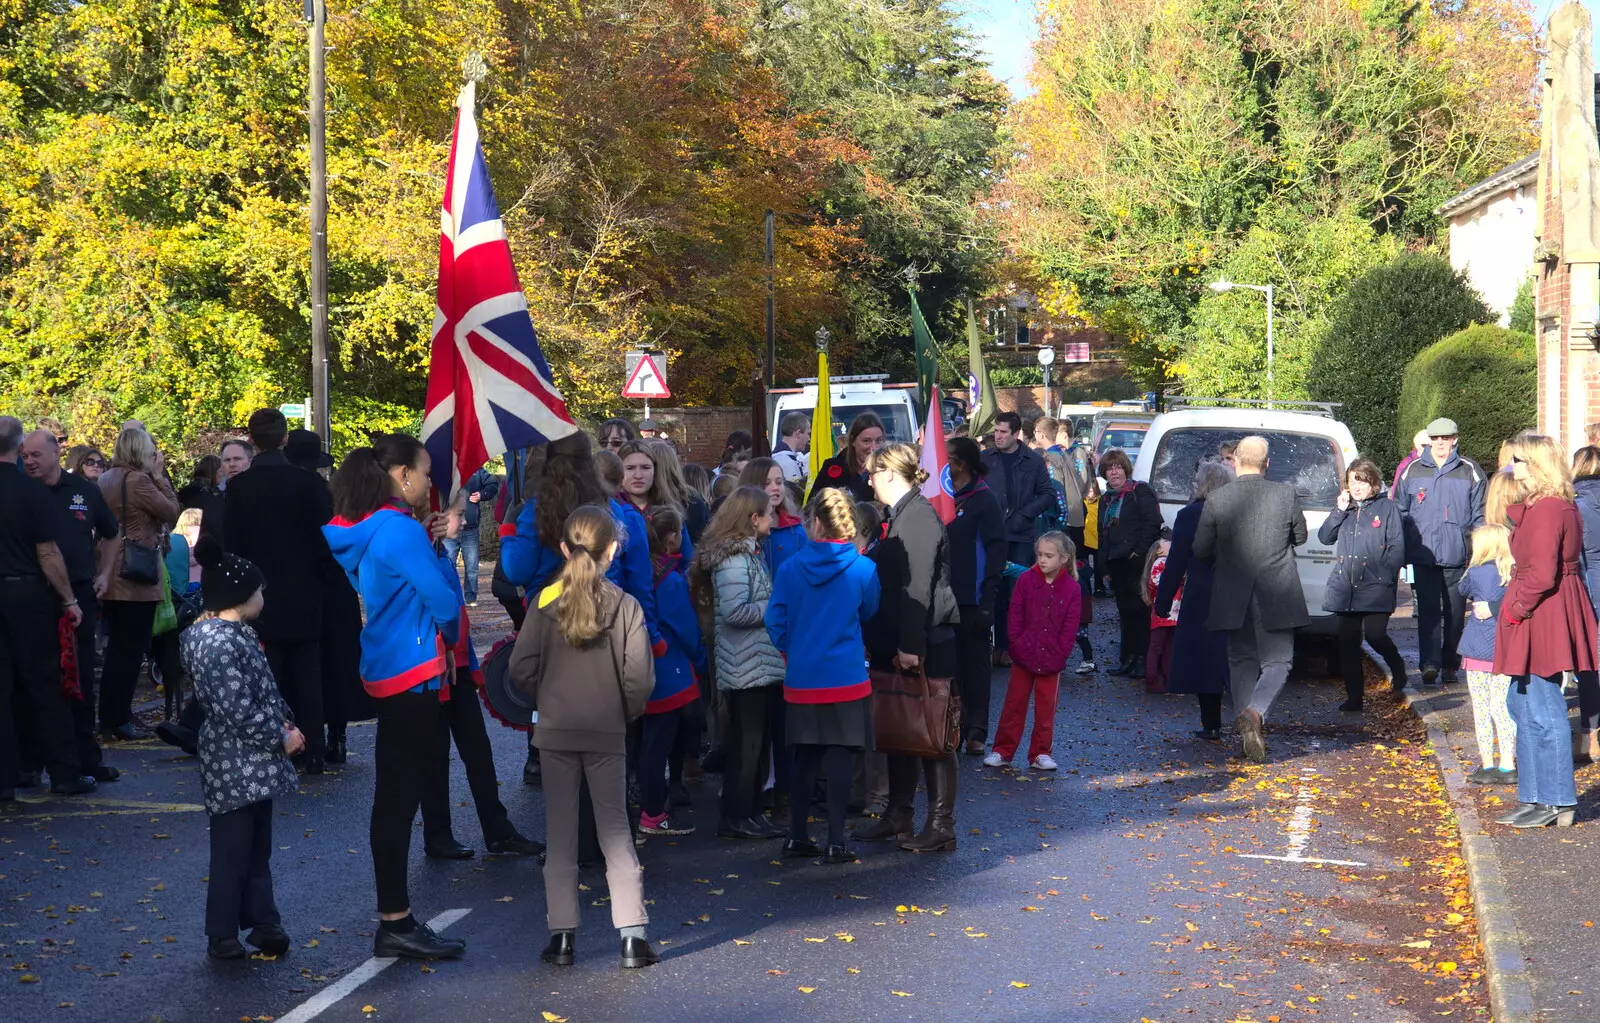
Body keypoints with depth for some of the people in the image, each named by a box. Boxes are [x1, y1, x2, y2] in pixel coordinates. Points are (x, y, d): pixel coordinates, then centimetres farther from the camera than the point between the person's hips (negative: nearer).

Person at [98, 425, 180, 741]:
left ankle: (109, 717, 19)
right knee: (131, 650, -2)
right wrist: (159, 475, -4)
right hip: (137, 576, -9)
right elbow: (172, 511, -11)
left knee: (117, 649, 15)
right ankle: (119, 720, 0)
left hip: (113, 577, 9)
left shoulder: (105, 480, 10)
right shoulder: (137, 480, -16)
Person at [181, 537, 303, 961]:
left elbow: (263, 688, 18)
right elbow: (237, 711, -25)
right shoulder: (217, 644, -22)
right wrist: (281, 736, -15)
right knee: (232, 853, -1)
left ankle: (263, 922, 23)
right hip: (233, 767, -10)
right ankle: (222, 937, 8)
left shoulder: (237, 632, 10)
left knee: (258, 848, 15)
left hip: (256, 763, 10)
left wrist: (287, 721, 4)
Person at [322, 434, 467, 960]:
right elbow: (443, 602, -17)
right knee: (399, 796, -6)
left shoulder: (364, 530, 12)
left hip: (388, 673, 10)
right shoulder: (401, 530, -17)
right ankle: (395, 924, -1)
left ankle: (395, 917, 18)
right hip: (414, 674, -10)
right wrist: (451, 635, 4)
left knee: (399, 793, 12)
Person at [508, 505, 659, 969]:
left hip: (555, 731, 1)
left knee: (560, 832, 9)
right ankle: (632, 935, 1)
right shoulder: (625, 605, -7)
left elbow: (521, 668, -8)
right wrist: (626, 712, 7)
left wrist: (546, 700, 9)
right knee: (615, 830, 7)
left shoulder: (545, 601, -5)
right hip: (607, 734, -1)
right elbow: (639, 675, -12)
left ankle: (562, 936, 10)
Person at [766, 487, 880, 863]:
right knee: (840, 758, 2)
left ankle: (797, 837, 19)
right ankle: (835, 843, 2)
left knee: (804, 758, 13)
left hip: (801, 680, 2)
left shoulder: (791, 568, -5)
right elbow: (870, 617, 6)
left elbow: (776, 620, -2)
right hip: (847, 677, -2)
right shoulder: (863, 569, -8)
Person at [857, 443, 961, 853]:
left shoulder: (919, 516, -16)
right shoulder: (899, 515, 14)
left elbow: (918, 588, -21)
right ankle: (898, 815, 26)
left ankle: (941, 826, 3)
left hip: (924, 647, -10)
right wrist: (877, 642, 19)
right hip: (898, 644, 10)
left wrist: (910, 646, -23)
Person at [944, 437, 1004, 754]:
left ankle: (976, 731, 6)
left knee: (974, 662, 2)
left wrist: (987, 597, -16)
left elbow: (996, 550, -9)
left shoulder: (984, 500, -5)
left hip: (971, 599, -5)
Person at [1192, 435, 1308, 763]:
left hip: (1233, 598, 1)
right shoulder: (1286, 494, -6)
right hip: (1277, 599, -1)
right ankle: (1254, 712, -20)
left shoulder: (1216, 500, -7)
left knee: (1242, 662, 16)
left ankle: (1248, 731, 14)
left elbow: (1200, 549, -1)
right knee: (1277, 662, 6)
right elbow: (1300, 537, 9)